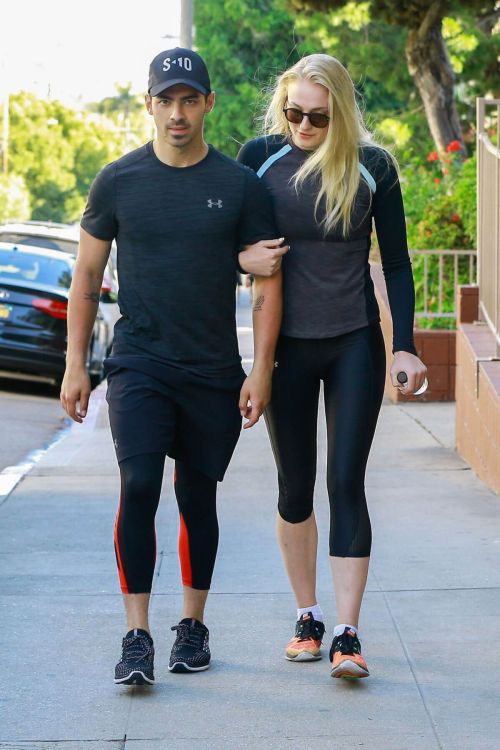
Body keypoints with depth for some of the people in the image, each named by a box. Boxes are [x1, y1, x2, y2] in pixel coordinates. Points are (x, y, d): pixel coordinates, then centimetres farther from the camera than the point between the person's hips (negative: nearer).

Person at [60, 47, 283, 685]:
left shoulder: (240, 187, 1)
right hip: (138, 365, -1)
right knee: (139, 487, -16)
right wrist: (75, 366, 4)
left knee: (198, 499, 9)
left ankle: (193, 625, 25)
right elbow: (86, 278, 8)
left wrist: (261, 371, -3)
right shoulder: (118, 182, 1)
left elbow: (266, 284, 4)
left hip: (214, 372, 1)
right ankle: (137, 636, -12)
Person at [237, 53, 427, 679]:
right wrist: (242, 257, -15)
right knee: (295, 486, 8)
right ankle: (307, 618, 23)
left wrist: (404, 345, -6)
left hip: (354, 344, -1)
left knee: (346, 482, -8)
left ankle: (347, 634, -9)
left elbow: (395, 262, 1)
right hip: (286, 346, 1)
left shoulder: (372, 167, -4)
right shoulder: (260, 157, -3)